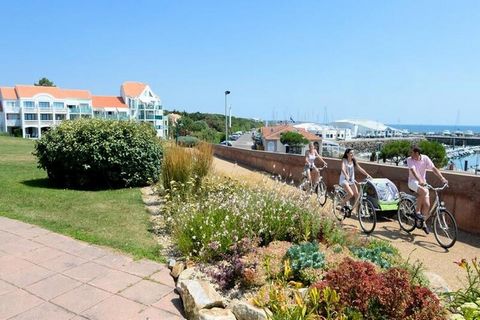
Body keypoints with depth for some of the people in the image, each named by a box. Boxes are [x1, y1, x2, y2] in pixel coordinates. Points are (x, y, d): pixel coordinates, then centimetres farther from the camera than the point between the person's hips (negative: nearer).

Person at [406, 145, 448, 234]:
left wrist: (442, 178, -26)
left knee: (427, 205, -4)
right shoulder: (409, 160, -14)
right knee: (424, 191, -35)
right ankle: (417, 212, -18)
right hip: (413, 182, -3)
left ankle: (423, 222, 18)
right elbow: (413, 171, -28)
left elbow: (434, 168, -13)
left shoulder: (425, 158, -7)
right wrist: (420, 180, -44)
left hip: (423, 182, 3)